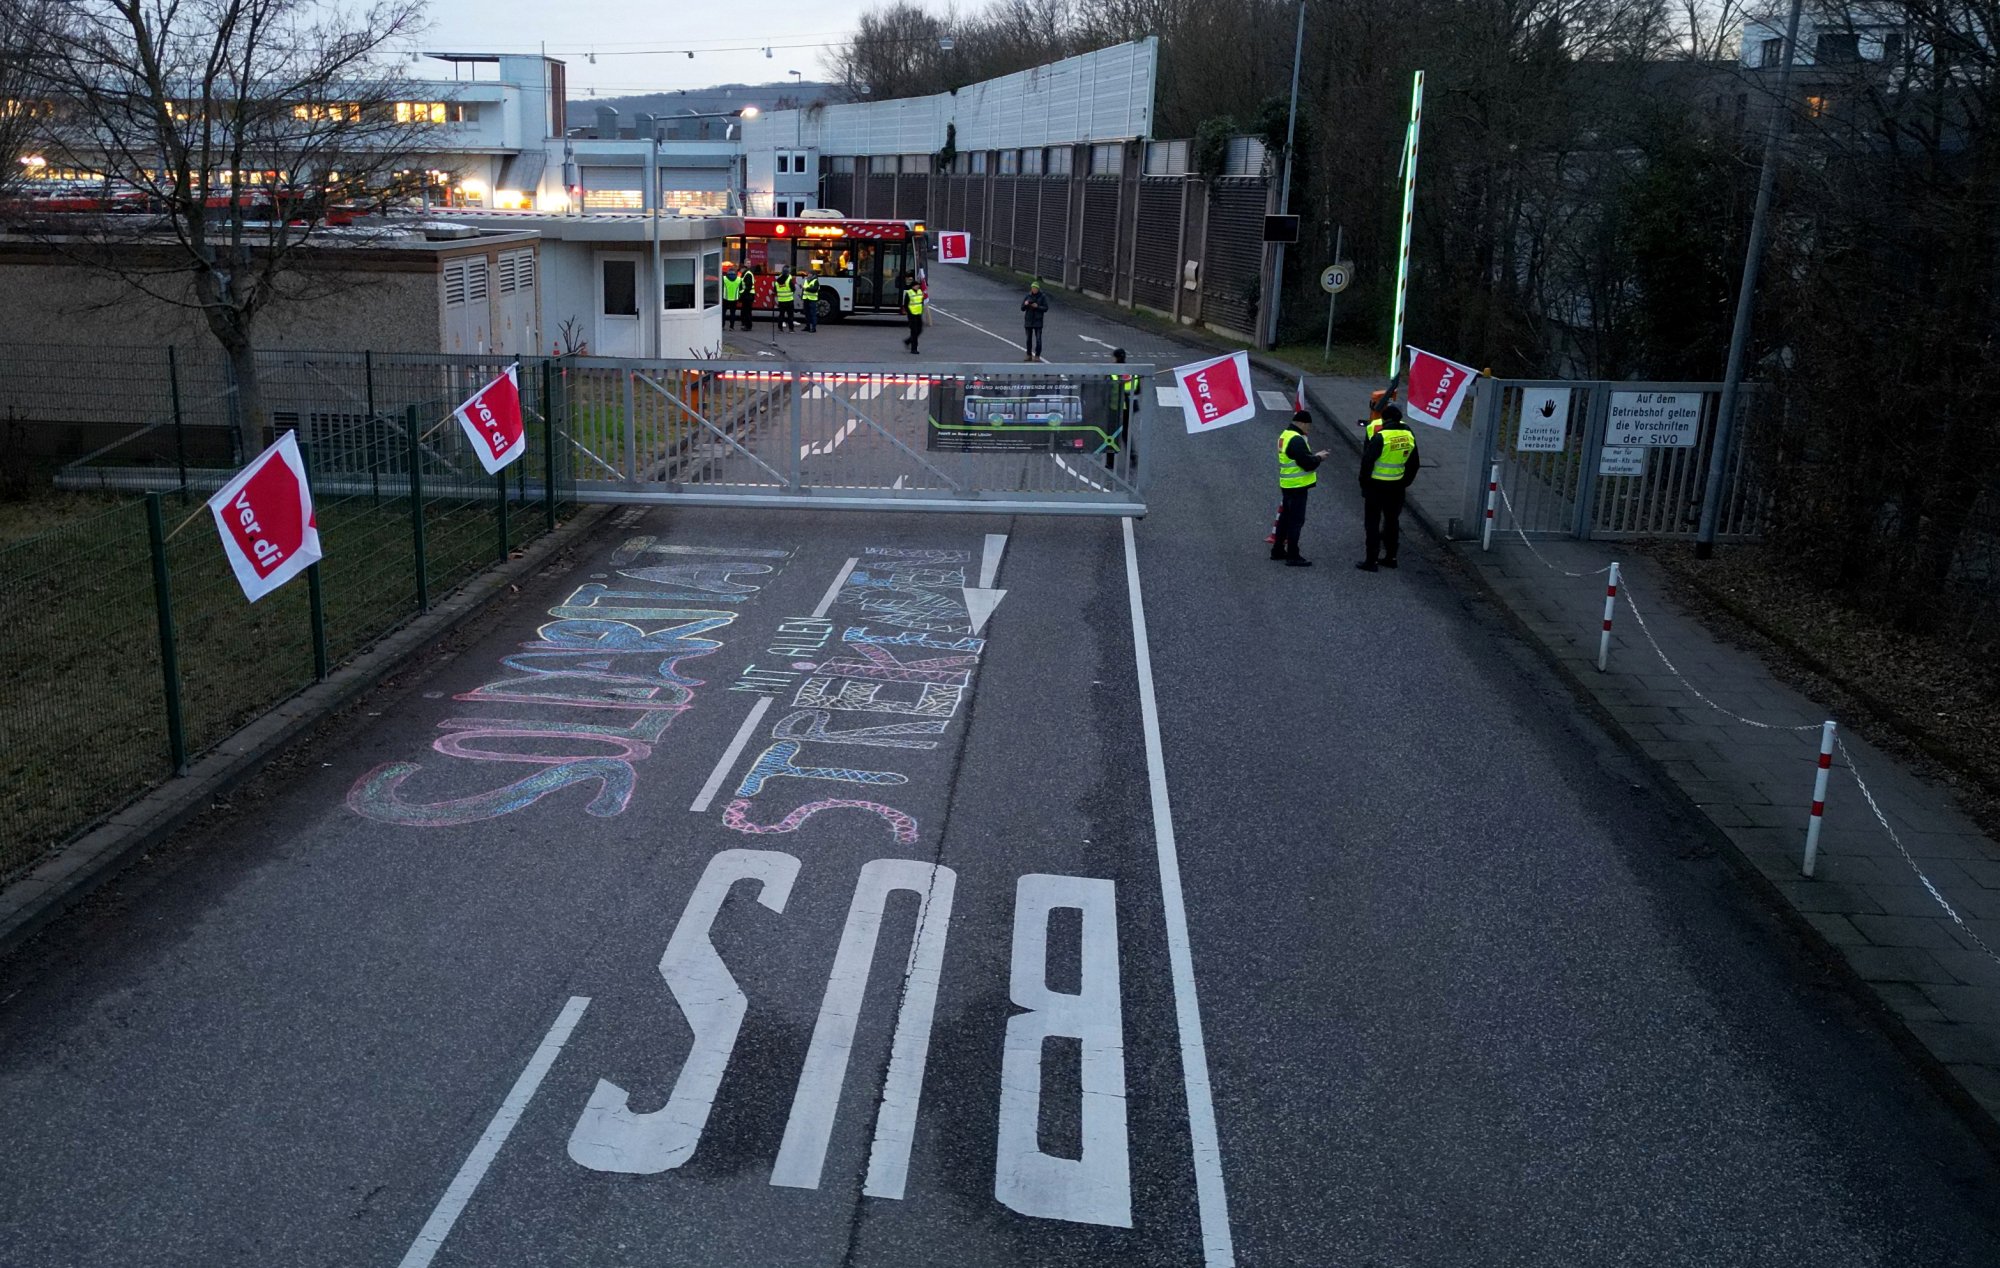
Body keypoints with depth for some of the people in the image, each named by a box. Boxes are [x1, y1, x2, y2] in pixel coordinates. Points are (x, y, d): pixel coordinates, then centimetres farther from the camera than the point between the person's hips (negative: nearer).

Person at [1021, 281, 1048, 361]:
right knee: (1028, 339, 7)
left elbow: (1046, 308, -4)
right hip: (1029, 320, 3)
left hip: (1038, 321, -3)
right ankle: (1029, 355, 16)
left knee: (1038, 339, -5)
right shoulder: (1028, 296, 5)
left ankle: (1037, 356, 1)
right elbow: (1022, 308, 5)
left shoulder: (1042, 297, -2)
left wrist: (1037, 306, -18)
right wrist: (1025, 304, -15)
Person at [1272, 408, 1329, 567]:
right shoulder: (1296, 440, -21)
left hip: (1287, 485, 10)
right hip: (1297, 486, -10)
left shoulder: (1285, 435, 11)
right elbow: (1307, 464, -23)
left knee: (1285, 517, 18)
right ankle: (1293, 556, -3)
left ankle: (1278, 550, 25)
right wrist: (1319, 457, -5)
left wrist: (1314, 454, 7)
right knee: (1296, 521, -5)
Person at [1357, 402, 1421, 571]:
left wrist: (1364, 482, -3)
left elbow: (1367, 462, -16)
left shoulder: (1380, 437, -19)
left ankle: (1371, 560, 3)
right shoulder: (1409, 436, 1)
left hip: (1377, 486, -6)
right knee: (1392, 521, 17)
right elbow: (1414, 464, 10)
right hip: (1397, 487, 6)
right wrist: (1405, 483, 18)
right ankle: (1390, 557, 24)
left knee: (1372, 523, 3)